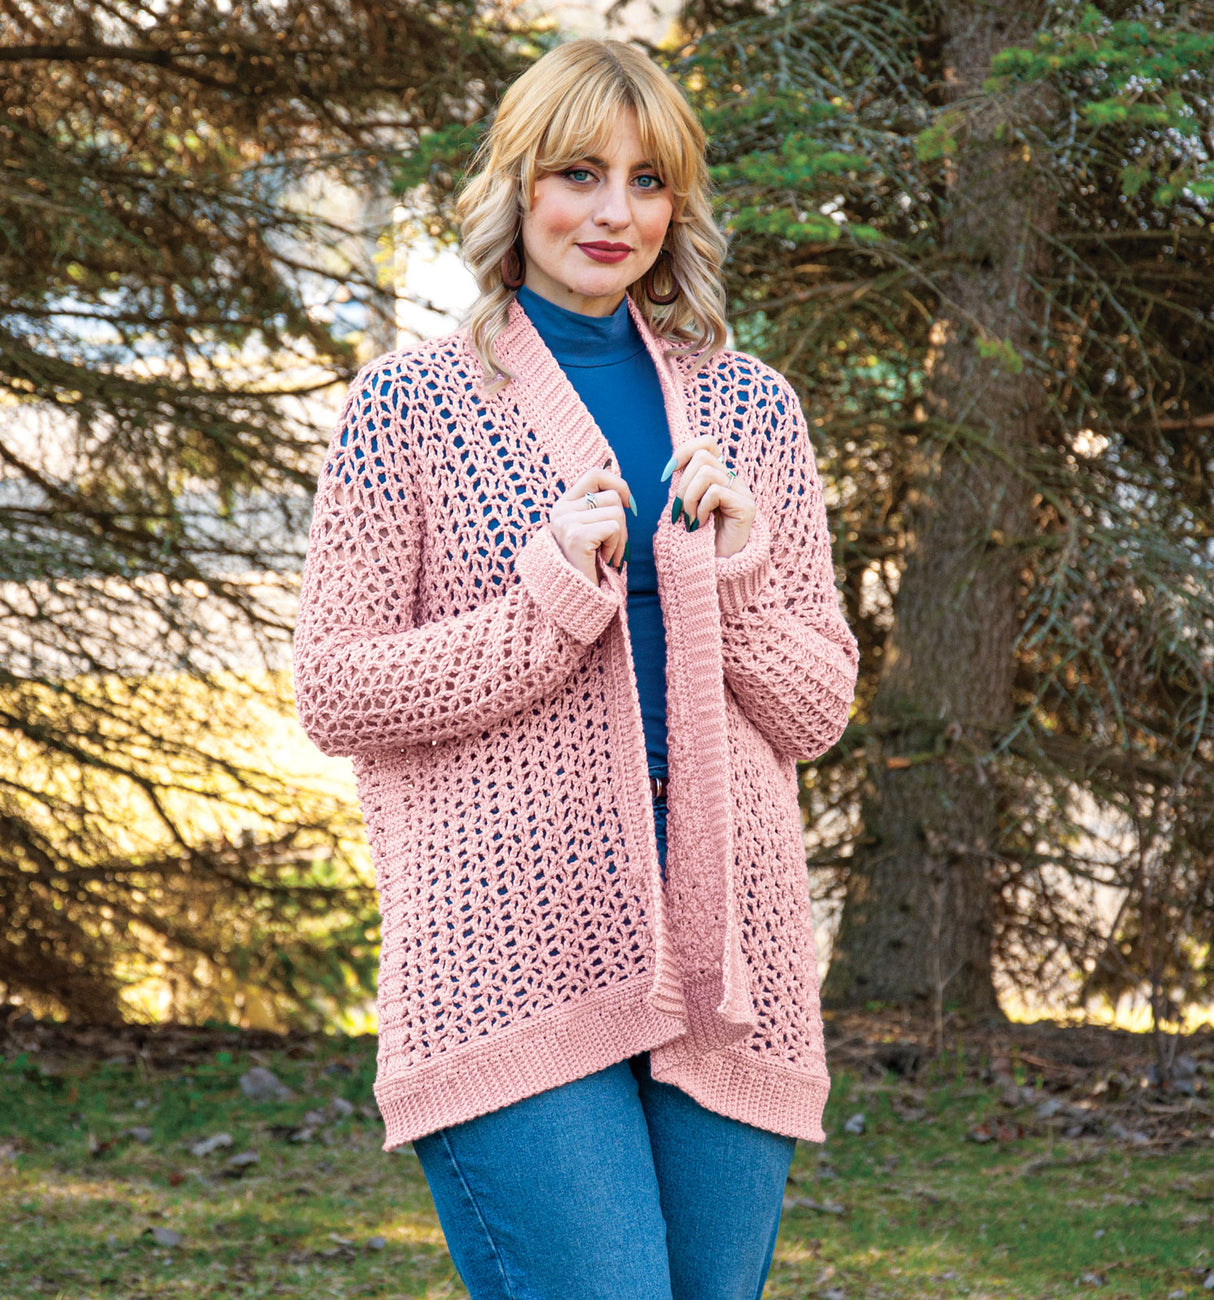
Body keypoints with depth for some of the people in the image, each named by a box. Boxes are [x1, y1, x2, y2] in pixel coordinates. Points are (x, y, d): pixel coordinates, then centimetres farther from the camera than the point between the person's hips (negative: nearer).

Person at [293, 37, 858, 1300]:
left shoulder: (750, 408, 16)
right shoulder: (409, 406, 4)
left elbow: (819, 709, 16)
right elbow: (333, 690, 0)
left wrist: (731, 580, -3)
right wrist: (550, 604, -10)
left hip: (722, 962, 4)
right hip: (511, 957, -4)